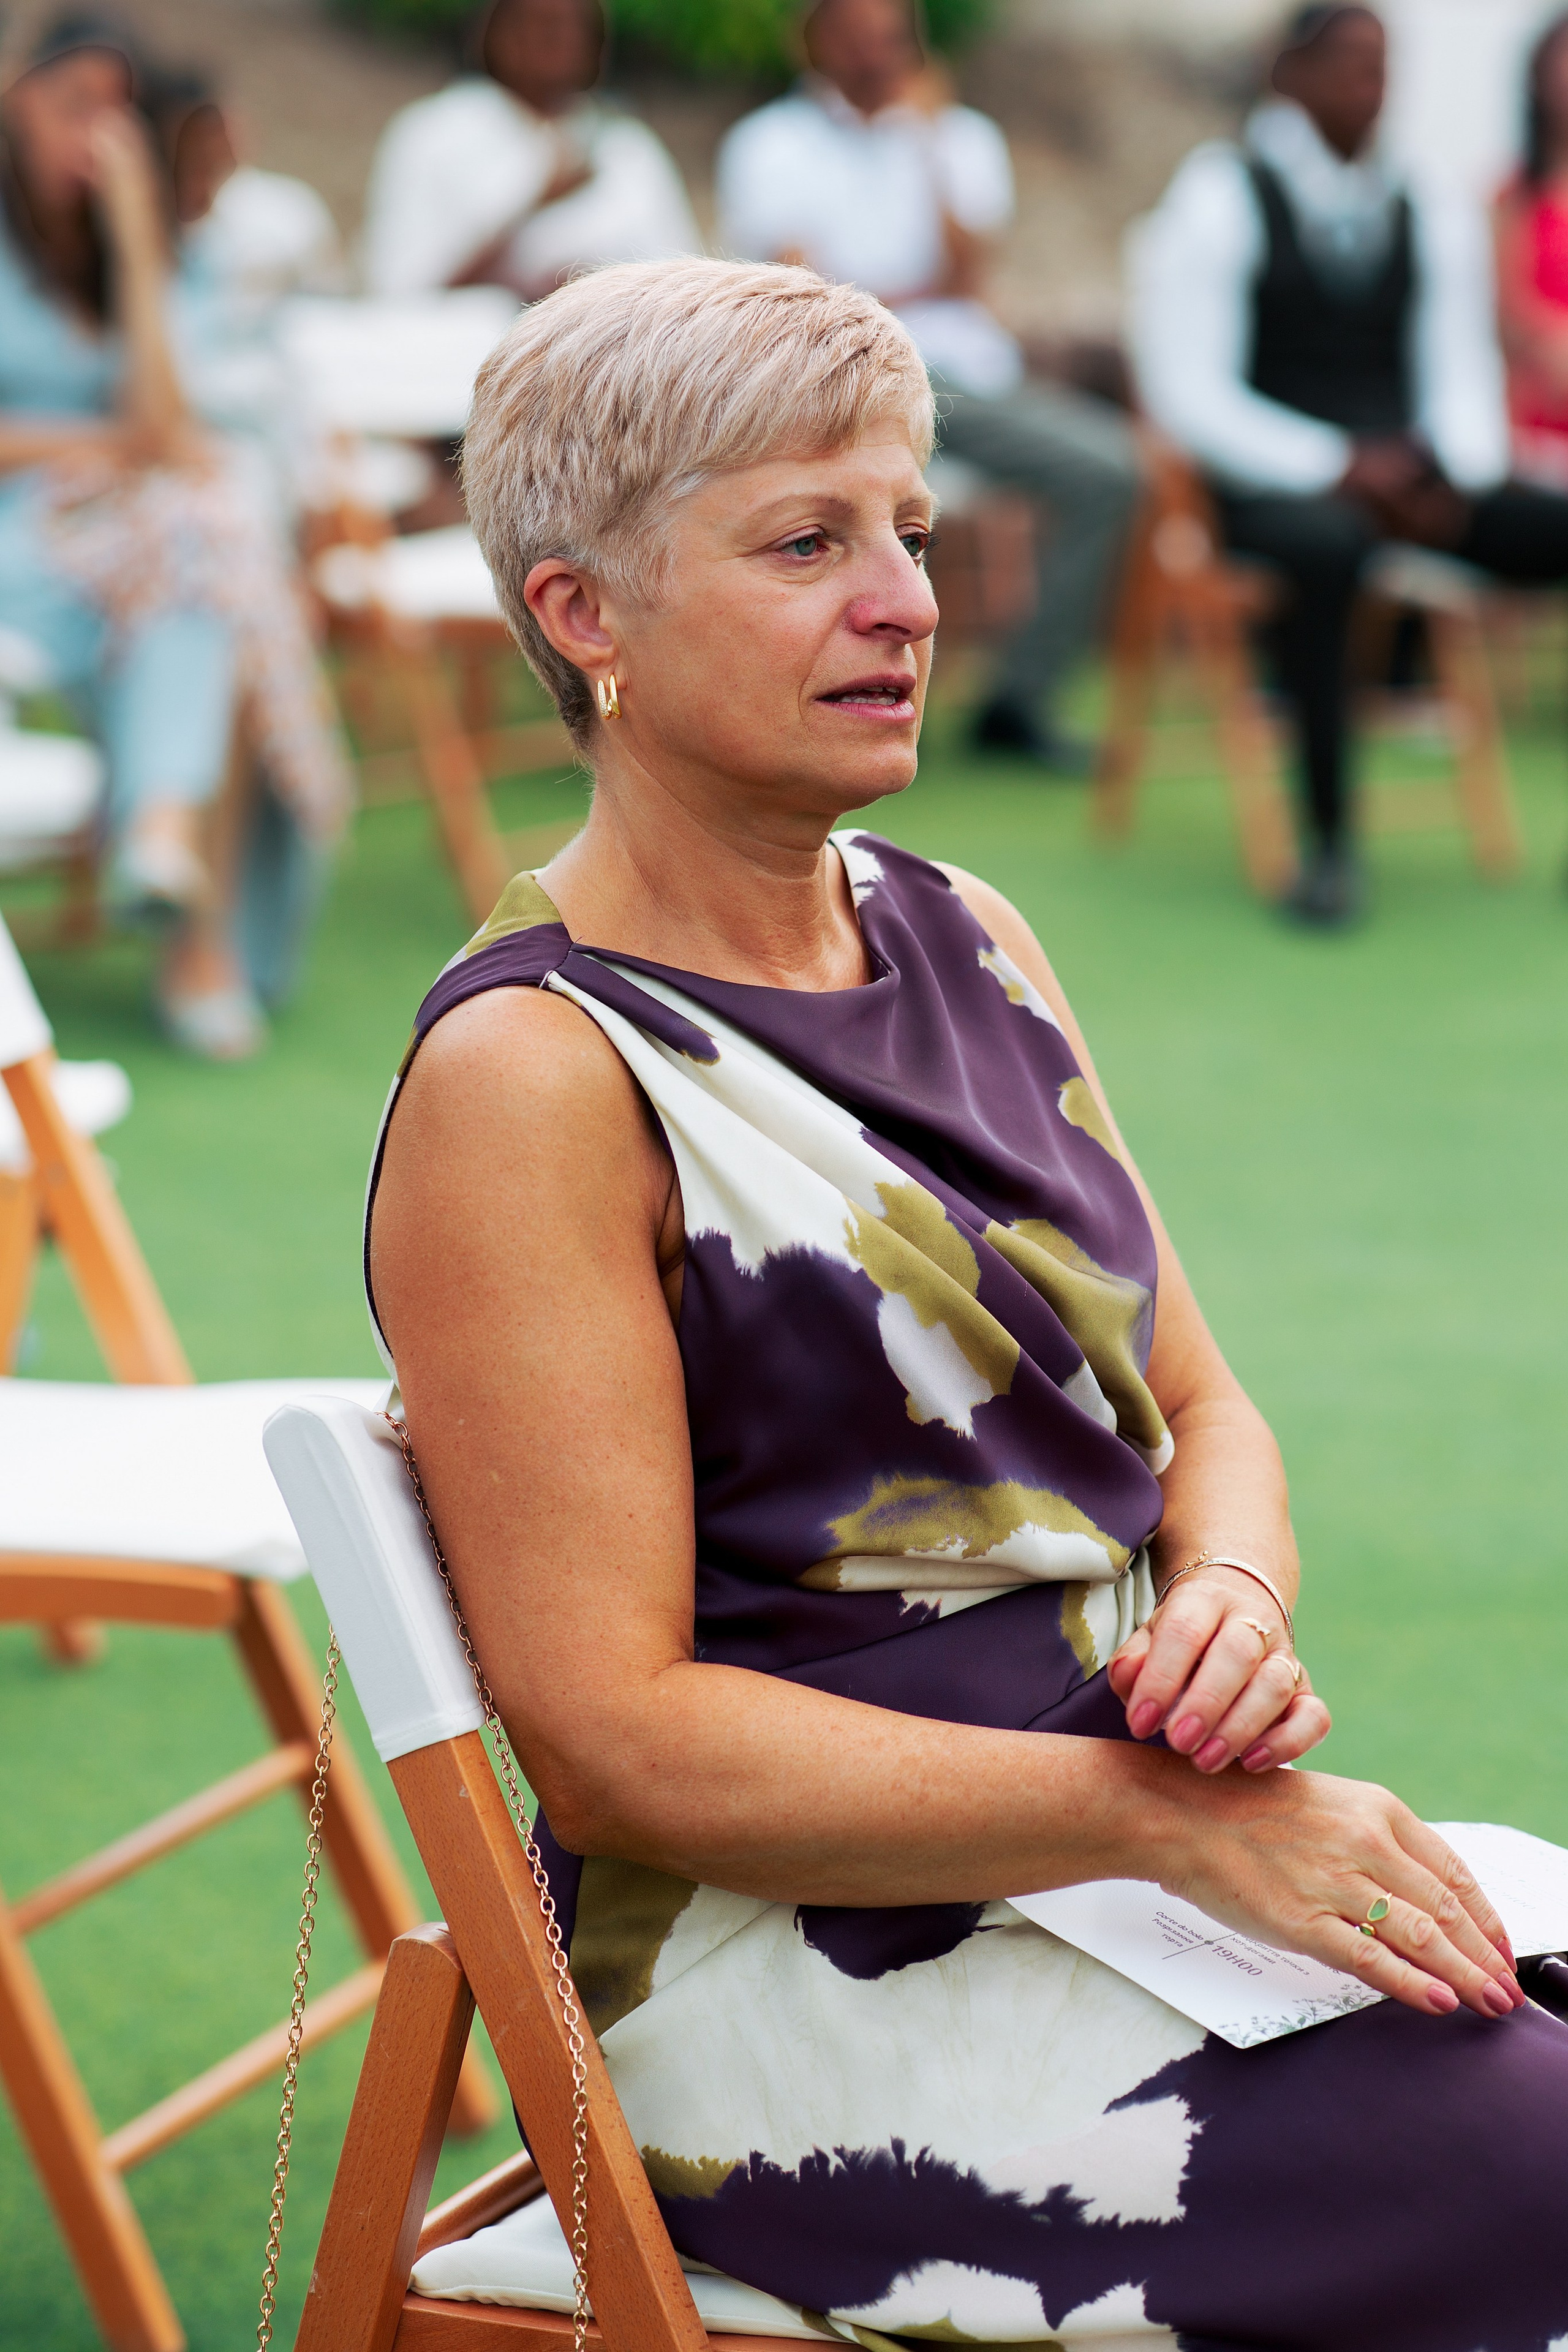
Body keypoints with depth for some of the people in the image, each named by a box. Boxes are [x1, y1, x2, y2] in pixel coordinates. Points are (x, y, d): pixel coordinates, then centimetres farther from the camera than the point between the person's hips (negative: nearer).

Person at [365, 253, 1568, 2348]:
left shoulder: (966, 941, 13)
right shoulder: (528, 1078, -11)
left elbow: (1197, 1406, 19)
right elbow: (618, 1747, -15)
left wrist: (1232, 1607, -5)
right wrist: (1170, 1817, -19)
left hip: (1142, 1843, 8)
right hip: (800, 1962, -8)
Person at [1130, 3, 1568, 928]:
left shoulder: (1436, 219, 16)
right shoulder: (1217, 203, 0)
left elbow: (1466, 373, 16)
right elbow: (1189, 392, -7)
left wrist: (1456, 474, -8)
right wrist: (1332, 468, -18)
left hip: (1410, 475, 5)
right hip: (1277, 483, -5)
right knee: (1326, 548, -40)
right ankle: (1330, 842, -35)